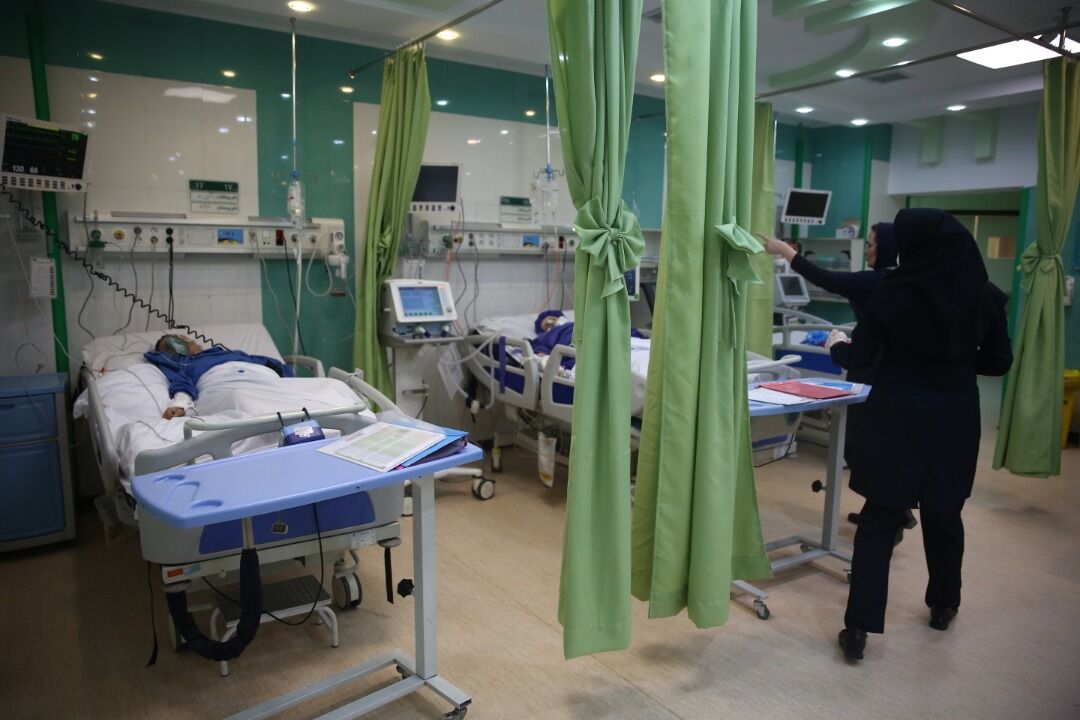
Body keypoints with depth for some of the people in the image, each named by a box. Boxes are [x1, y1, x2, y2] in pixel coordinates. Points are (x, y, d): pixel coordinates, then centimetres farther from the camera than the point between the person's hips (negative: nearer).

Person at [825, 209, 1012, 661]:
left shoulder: (893, 292, -11)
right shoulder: (985, 297, -3)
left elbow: (858, 359, -7)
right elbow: (998, 362, 6)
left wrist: (837, 345, 14)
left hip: (897, 419, -3)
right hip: (955, 421, 3)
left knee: (878, 521, 4)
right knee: (943, 516, 20)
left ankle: (860, 625, 3)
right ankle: (943, 606, 39)